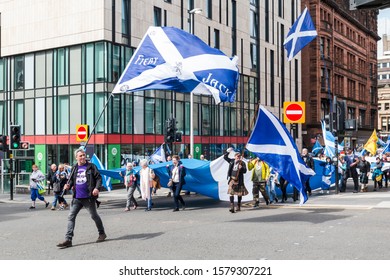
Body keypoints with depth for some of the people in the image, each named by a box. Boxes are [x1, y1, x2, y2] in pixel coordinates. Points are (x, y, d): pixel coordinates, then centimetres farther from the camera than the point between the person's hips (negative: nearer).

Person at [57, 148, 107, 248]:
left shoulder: (91, 166, -4)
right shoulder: (74, 168, 9)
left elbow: (98, 178, -5)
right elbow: (71, 179, 18)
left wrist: (97, 188, -20)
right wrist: (68, 185, -3)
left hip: (88, 197, -4)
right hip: (77, 198, 5)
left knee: (94, 216, 9)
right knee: (71, 217, -2)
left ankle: (102, 233, 29)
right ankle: (68, 239, -1)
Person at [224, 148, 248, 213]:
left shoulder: (242, 163, -3)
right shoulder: (231, 161, 5)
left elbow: (245, 171, -8)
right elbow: (225, 157, 14)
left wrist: (241, 168, -27)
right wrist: (227, 151, 1)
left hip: (239, 180, -1)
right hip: (232, 179, 1)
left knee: (239, 193, 10)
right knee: (231, 193, -9)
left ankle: (238, 206, 26)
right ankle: (232, 207, -13)